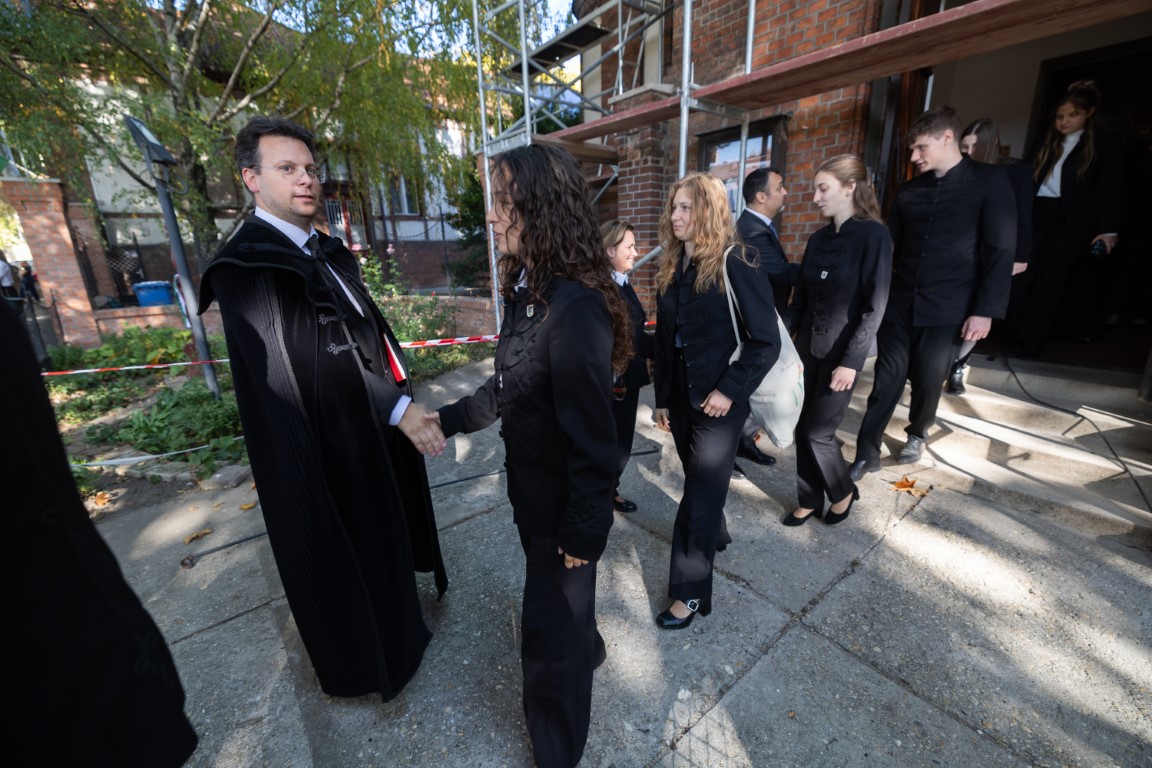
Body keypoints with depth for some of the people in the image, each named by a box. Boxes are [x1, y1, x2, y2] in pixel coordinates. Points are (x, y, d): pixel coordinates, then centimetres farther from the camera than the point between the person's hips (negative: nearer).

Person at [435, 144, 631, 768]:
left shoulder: (575, 309, -30)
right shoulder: (528, 290, 0)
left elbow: (592, 435, -25)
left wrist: (583, 530, -16)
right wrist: (451, 418, 10)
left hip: (563, 505, -8)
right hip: (533, 489, 8)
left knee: (549, 628, 16)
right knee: (560, 600, 32)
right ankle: (586, 649, 64)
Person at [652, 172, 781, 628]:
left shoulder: (736, 266, -13)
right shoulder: (671, 269, 7)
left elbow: (766, 340, -13)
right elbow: (664, 341, 9)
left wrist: (730, 390, -18)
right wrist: (662, 398, 10)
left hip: (717, 402, -6)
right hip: (681, 398, 6)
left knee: (700, 494, 2)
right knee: (700, 482, 21)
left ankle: (691, 592, 19)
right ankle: (715, 536, 48)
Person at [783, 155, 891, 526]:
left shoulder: (873, 235, -10)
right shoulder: (818, 238, 7)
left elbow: (875, 305, -15)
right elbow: (801, 296, 9)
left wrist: (852, 361, -18)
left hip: (842, 351, -6)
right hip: (808, 346, 6)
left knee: (818, 431, -1)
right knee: (802, 429, 9)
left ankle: (843, 492, 27)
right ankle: (810, 499, 26)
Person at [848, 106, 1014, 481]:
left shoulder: (989, 180, 0)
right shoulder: (908, 191, 11)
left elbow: (1002, 250, -4)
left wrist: (985, 309, -12)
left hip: (947, 308, -2)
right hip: (898, 303, 3)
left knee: (928, 381, 7)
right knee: (888, 378, 0)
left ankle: (917, 435, 34)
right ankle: (867, 452, 8)